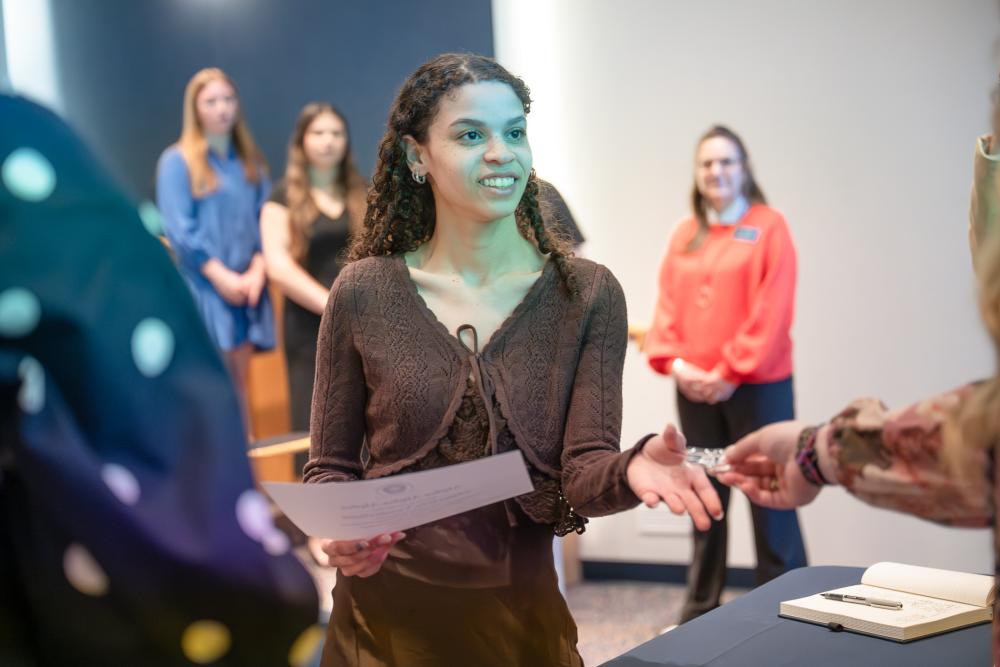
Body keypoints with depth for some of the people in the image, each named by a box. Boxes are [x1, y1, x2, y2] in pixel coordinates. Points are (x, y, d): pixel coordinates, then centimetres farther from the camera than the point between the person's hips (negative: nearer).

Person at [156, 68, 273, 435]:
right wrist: (222, 277, -14)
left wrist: (256, 270, -6)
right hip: (204, 287, -5)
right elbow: (179, 230, -8)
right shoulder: (177, 161, -2)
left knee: (238, 381, 7)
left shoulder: (250, 161, 14)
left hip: (246, 287, 5)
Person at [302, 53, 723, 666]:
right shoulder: (363, 292, -6)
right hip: (385, 615, 0)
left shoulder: (588, 294, -6)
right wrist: (337, 530, -19)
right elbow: (330, 467, 2)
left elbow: (583, 473, -11)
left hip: (520, 616, 0)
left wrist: (633, 470, -32)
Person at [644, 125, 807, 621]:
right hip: (694, 390, 5)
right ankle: (700, 608, 22)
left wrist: (732, 372, -15)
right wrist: (674, 363, -7)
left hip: (757, 386, -5)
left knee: (769, 497, -1)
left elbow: (771, 310, -12)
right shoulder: (684, 235, 11)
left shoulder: (768, 226, -4)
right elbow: (667, 305, 8)